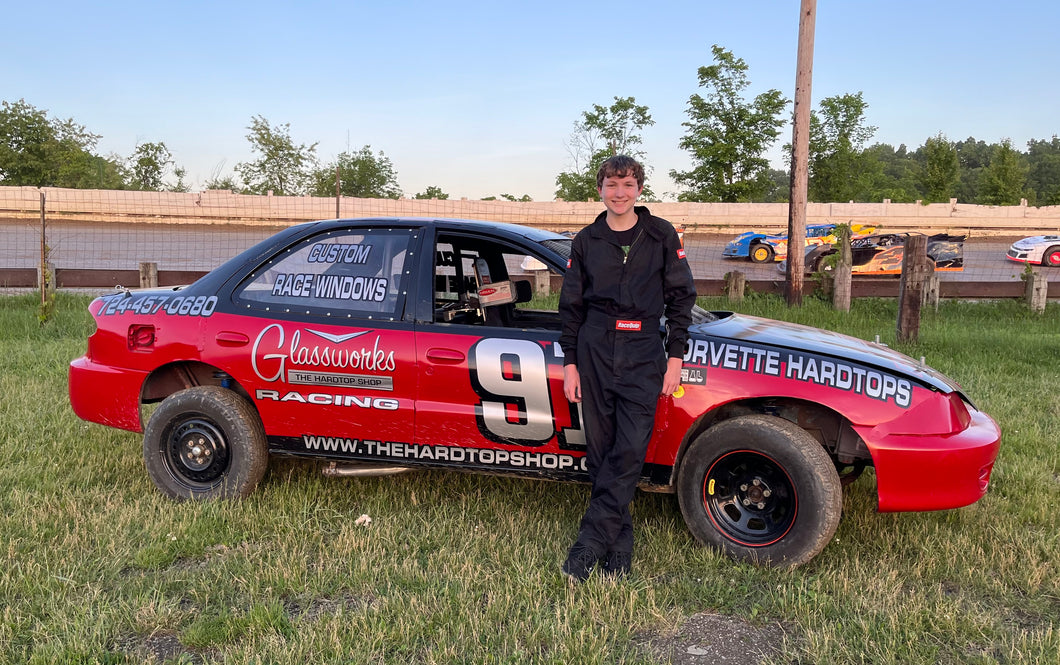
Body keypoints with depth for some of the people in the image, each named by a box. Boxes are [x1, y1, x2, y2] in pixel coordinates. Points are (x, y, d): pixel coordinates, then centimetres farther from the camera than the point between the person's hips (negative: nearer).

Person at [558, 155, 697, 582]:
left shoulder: (662, 236, 6)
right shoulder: (586, 241, 10)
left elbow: (681, 297, 7)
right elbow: (571, 305, 12)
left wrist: (675, 356, 0)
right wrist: (570, 362, 6)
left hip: (643, 353, -2)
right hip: (595, 350, 2)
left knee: (631, 449, -12)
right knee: (601, 450, 2)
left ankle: (590, 542, -6)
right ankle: (619, 543, 13)